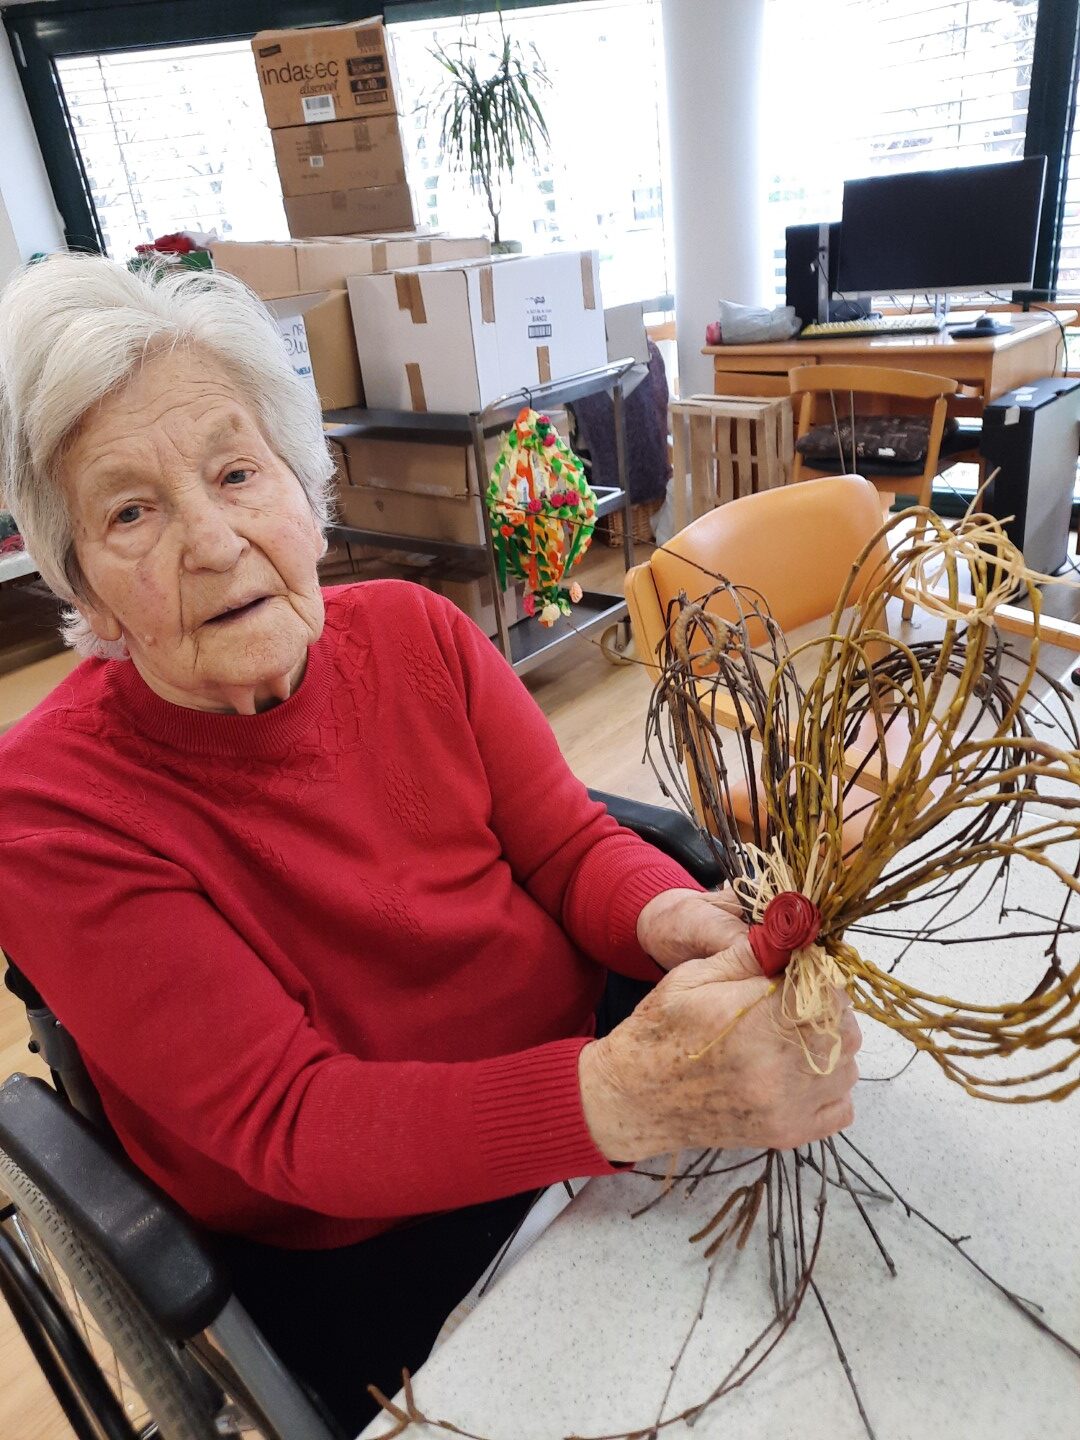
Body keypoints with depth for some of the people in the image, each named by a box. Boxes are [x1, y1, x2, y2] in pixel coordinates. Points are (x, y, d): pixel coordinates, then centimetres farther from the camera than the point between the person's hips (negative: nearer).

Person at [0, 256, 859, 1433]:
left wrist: (670, 919, -31)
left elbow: (570, 847, -7)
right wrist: (618, 1096, -41)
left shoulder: (414, 635, -7)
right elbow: (286, 1122, -25)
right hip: (361, 1251, -3)